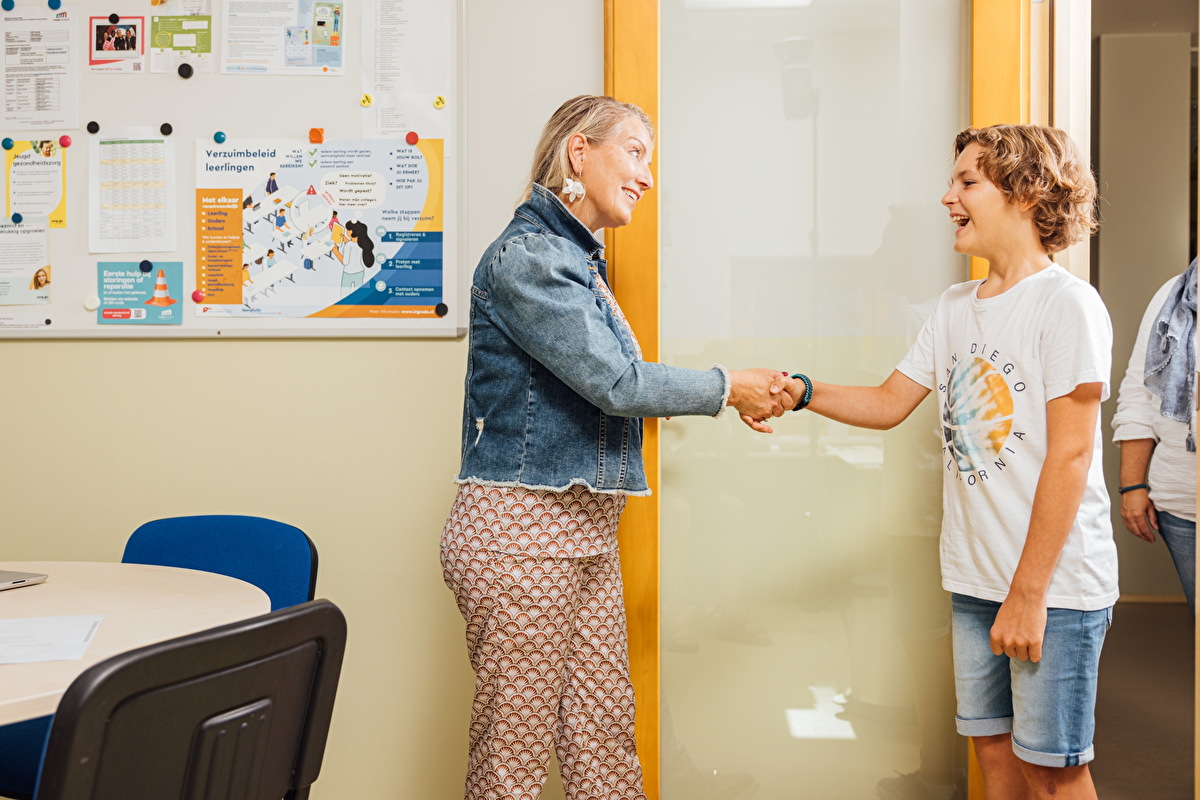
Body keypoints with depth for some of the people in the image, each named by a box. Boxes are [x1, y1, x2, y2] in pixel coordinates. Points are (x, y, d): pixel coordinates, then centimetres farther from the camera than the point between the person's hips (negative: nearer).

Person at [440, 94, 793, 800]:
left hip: (586, 535, 9)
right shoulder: (526, 257, -14)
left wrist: (737, 398, 13)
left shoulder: (580, 259, 17)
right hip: (521, 530, -9)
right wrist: (729, 386, -6)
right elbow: (616, 384, -17)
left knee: (605, 742, 13)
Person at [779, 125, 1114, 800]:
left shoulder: (1067, 303, -12)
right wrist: (798, 389, -2)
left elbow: (1070, 455, -16)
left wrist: (1028, 592, -17)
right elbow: (889, 404, 15)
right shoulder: (956, 307, 11)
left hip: (1054, 581, -7)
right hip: (975, 577, 7)